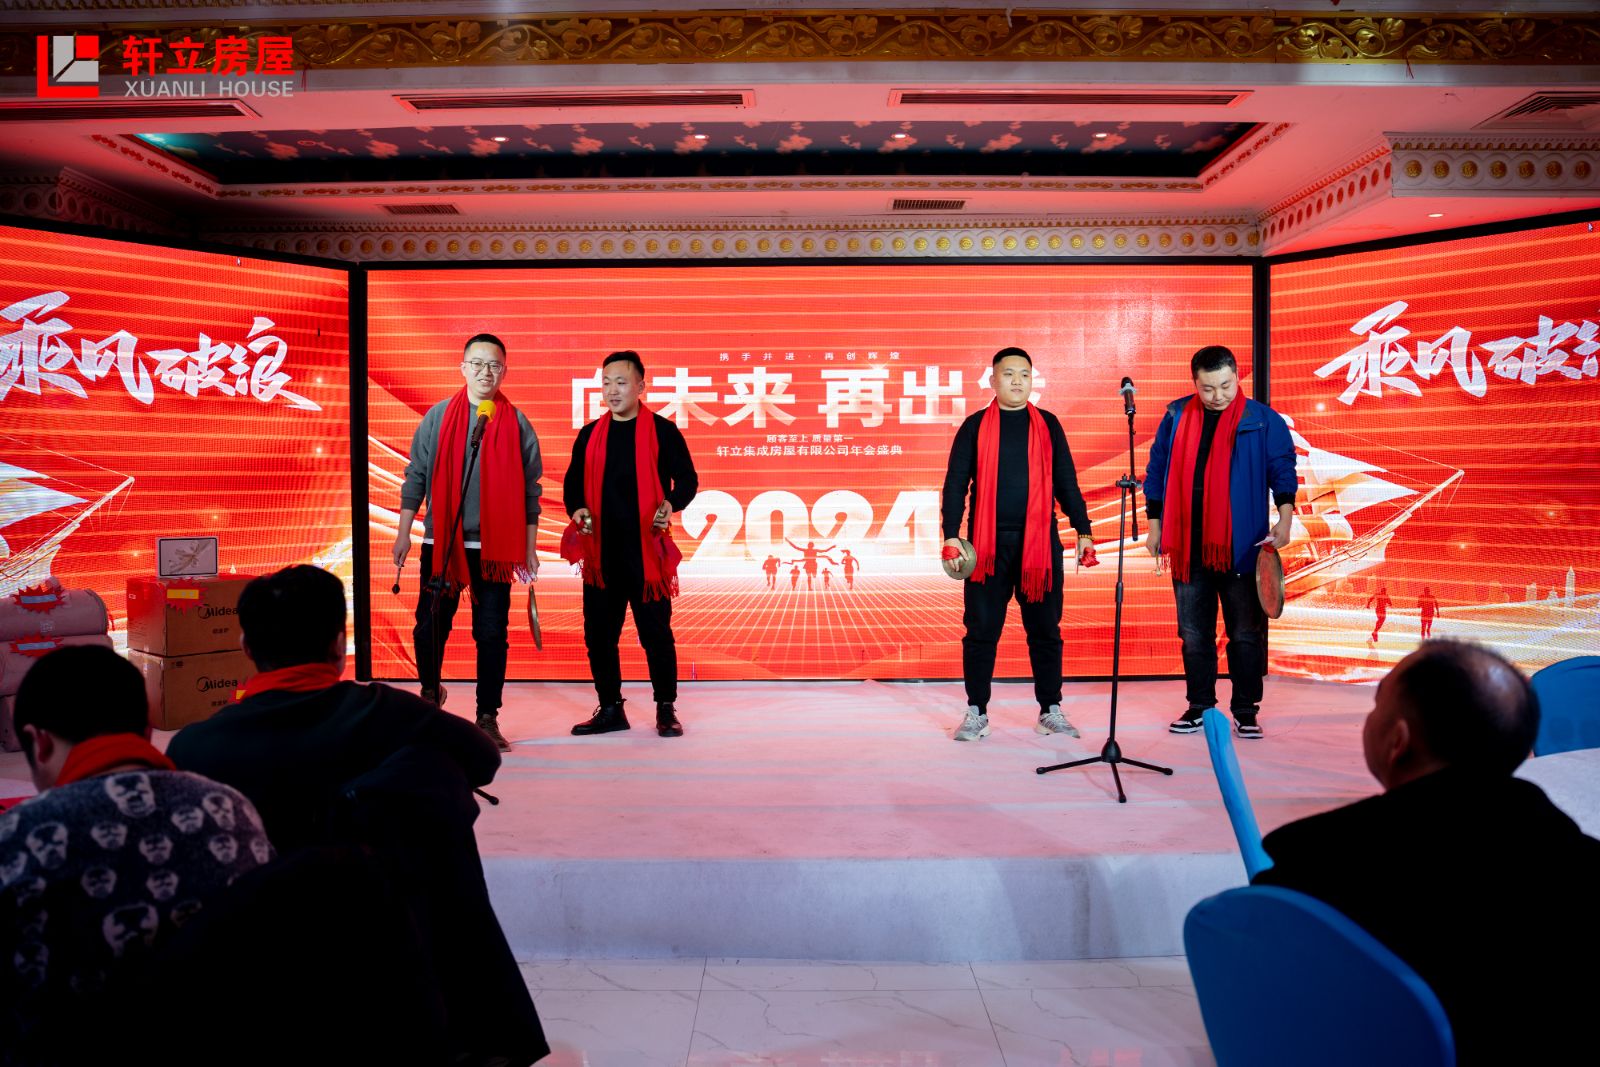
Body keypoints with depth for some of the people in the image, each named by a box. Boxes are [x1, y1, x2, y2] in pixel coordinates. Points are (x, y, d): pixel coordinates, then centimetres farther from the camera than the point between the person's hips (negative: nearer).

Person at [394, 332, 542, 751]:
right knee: (430, 627, 8)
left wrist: (529, 549, 3)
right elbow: (416, 476, 7)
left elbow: (529, 489, 6)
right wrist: (404, 532, 2)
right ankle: (430, 692, 35)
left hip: (494, 545, 0)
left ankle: (487, 718, 11)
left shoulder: (516, 422, 3)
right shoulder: (438, 416, 4)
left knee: (492, 634, 1)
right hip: (441, 541, 1)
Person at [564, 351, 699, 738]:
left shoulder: (663, 431, 1)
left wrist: (672, 504, -18)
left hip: (647, 550, -4)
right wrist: (577, 509, -2)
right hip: (601, 550, 4)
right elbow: (574, 481, 18)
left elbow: (687, 478, 1)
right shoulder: (589, 435, 13)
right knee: (598, 633, 7)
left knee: (656, 632, 0)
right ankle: (610, 709, 20)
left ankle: (666, 710, 12)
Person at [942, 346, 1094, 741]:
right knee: (981, 629, 2)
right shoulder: (975, 426, 4)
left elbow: (1066, 482, 11)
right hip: (988, 543, -1)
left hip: (1041, 542, 2)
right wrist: (952, 535, -7)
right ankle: (976, 713, 12)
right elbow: (956, 483, 2)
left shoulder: (1048, 425, 9)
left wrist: (1083, 530, 4)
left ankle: (1050, 711, 17)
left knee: (1045, 629, 6)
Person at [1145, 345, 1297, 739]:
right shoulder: (1177, 417, 7)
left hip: (1241, 547, -2)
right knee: (1193, 633, 9)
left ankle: (1246, 711, 14)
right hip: (1188, 546, 3)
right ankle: (1199, 706, 20)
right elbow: (1157, 471, 11)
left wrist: (1285, 517, -17)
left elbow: (1282, 469, -2)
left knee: (1245, 633, 3)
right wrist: (1155, 525, 8)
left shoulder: (1262, 420, 0)